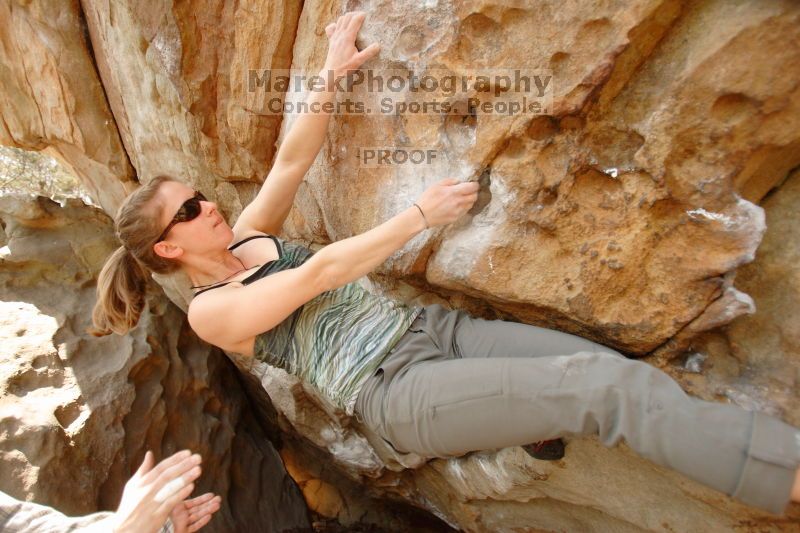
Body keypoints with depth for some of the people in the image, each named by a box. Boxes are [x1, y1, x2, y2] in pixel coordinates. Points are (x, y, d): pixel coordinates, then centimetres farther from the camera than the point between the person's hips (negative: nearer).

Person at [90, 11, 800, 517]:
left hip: (430, 326, 7)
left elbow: (290, 165, 11)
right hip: (394, 389, -7)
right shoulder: (208, 310, -1)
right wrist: (420, 216, -13)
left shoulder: (247, 238, 18)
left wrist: (333, 73, 4)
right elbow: (316, 276, -13)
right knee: (603, 386, -21)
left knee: (619, 370, -6)